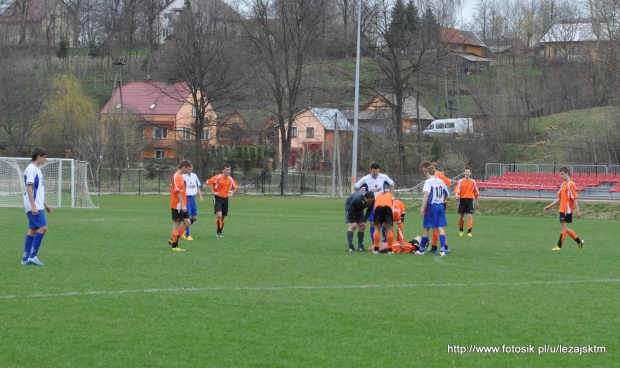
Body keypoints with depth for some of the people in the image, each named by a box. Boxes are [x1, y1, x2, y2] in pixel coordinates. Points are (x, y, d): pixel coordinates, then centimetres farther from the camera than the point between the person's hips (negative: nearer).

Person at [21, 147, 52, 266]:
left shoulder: (36, 169, 17)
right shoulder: (31, 169, -13)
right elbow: (29, 188, -18)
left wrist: (45, 204, 24)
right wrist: (33, 206, -22)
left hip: (38, 206, 10)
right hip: (34, 206, -10)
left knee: (33, 230, 8)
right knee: (43, 227, -14)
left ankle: (26, 259, 8)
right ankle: (33, 256, -12)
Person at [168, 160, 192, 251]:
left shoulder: (180, 176, 16)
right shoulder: (177, 177, -15)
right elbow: (178, 192, -21)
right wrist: (183, 205, -23)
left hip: (181, 206, 10)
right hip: (177, 205, -10)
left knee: (187, 223, 8)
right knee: (177, 224, -3)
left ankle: (173, 240, 14)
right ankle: (175, 246, 4)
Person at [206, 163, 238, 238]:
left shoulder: (230, 179, 6)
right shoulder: (218, 177, -10)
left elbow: (235, 187, 24)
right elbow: (208, 182, -11)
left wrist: (231, 194, 8)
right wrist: (213, 192, -12)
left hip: (225, 199, 5)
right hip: (218, 198, -5)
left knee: (223, 217, 8)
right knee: (219, 215, -20)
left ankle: (220, 232, 21)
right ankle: (218, 232, -13)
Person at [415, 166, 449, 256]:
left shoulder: (429, 181, -9)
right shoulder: (441, 182, 11)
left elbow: (427, 194, -22)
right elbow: (446, 195, 20)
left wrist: (422, 207, -21)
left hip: (432, 206, -5)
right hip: (441, 206, 5)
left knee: (426, 228, 5)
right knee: (440, 228, 4)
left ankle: (421, 250, 14)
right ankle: (442, 250, -5)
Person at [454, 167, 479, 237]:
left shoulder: (473, 182, 6)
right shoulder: (460, 182, 0)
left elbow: (476, 192, 15)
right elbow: (457, 190, -12)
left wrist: (476, 202, 19)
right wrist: (456, 195, -35)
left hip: (470, 200, 0)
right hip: (462, 199, 0)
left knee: (470, 216, -11)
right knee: (461, 216, 8)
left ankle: (469, 232, -12)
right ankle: (460, 230, 27)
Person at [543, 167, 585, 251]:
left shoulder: (570, 184, -12)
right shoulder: (563, 185, 15)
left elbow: (574, 198, -15)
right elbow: (559, 198, 20)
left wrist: (577, 211, -17)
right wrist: (549, 206, 18)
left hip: (567, 210, -9)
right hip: (562, 209, 9)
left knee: (563, 227, -5)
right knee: (564, 228, 13)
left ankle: (559, 246, 0)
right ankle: (579, 241, 22)